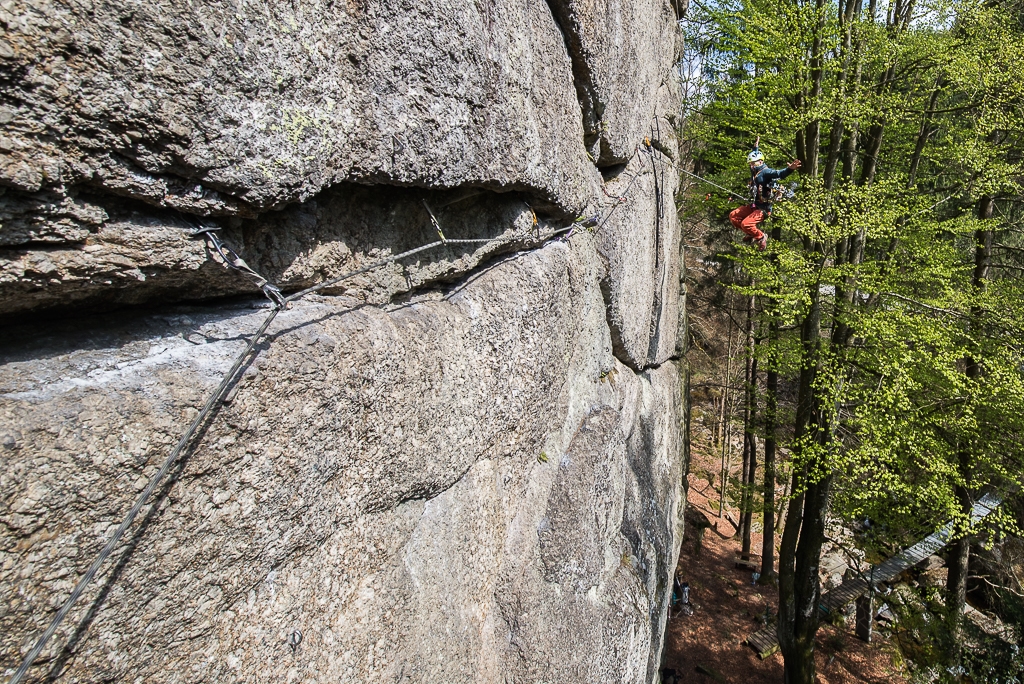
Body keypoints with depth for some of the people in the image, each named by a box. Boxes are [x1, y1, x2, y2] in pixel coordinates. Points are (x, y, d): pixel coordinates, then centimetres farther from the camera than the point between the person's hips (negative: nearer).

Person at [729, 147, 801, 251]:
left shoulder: (766, 172, -16)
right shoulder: (755, 172, 9)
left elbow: (780, 173, -36)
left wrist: (789, 169, -55)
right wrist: (755, 148, 40)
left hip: (764, 208, -9)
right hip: (754, 205, 9)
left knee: (746, 224, -25)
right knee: (733, 215, 7)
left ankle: (761, 237, 1)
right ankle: (752, 233, 17)